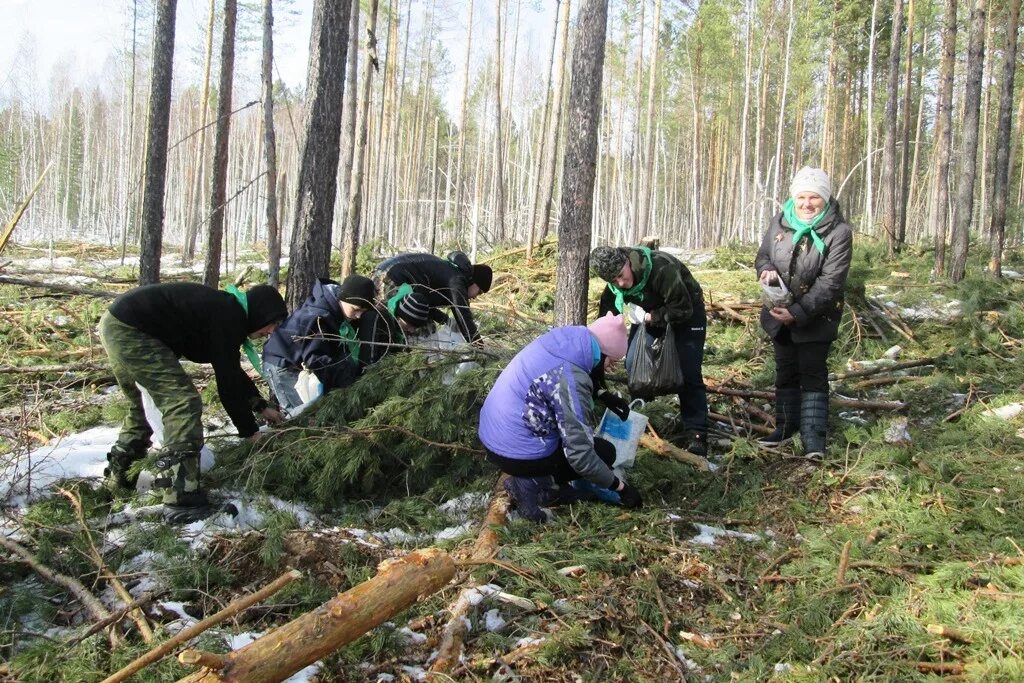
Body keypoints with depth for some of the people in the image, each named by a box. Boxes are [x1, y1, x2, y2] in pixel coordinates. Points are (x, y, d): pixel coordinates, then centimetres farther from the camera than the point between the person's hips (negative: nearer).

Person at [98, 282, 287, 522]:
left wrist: (262, 407, 30)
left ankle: (118, 475, 42)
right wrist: (250, 432, -4)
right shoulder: (228, 318, -13)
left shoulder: (224, 310, 17)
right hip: (130, 330, -11)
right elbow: (228, 383, -13)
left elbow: (232, 371, 29)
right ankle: (181, 501, -18)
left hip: (114, 323, 11)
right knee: (183, 402, -15)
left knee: (142, 404, 27)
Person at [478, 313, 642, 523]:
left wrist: (604, 396, 14)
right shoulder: (569, 377, -25)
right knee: (605, 452, 4)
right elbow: (579, 455, -22)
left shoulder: (561, 341, 0)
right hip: (516, 454, -9)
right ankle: (532, 483, -1)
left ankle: (536, 477, 13)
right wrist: (620, 487, -10)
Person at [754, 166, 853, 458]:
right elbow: (763, 255, 9)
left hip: (815, 318, -5)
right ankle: (787, 424, 33)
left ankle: (814, 437, 1)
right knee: (786, 371, 17)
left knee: (813, 374, -4)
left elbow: (830, 282, -21)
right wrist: (766, 270, -16)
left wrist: (798, 312, -28)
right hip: (780, 313, 5)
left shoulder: (838, 232, -18)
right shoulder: (780, 222, -4)